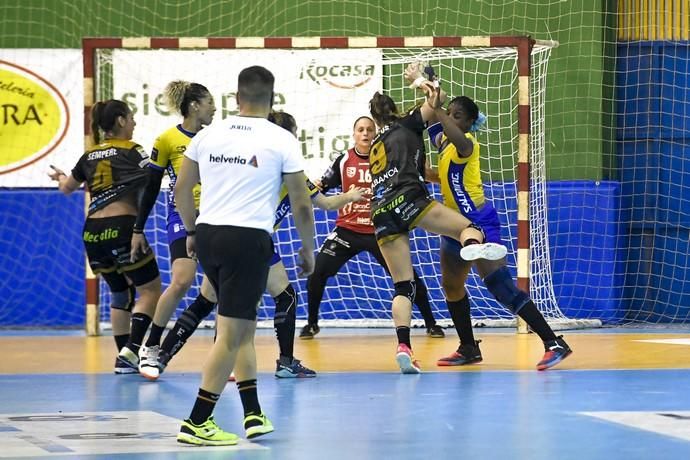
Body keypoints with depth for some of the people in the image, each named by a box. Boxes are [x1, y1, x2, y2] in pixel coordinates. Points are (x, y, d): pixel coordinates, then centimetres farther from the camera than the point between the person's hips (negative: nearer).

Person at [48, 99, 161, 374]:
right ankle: (132, 348, -16)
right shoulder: (131, 151, -2)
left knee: (120, 293, 20)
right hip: (122, 227, -7)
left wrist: (60, 177, 54)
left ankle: (124, 359, 15)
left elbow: (67, 188, 32)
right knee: (151, 291, 1)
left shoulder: (90, 156, 16)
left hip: (93, 232, 7)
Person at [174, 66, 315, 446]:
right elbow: (301, 204, 1)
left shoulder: (209, 134, 8)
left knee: (244, 327, 19)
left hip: (208, 235, 5)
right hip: (249, 239, -5)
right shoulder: (282, 140, -3)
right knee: (231, 334, -2)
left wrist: (192, 231, 29)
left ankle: (254, 414, 19)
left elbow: (181, 190, 15)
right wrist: (307, 249, 14)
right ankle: (196, 423, -5)